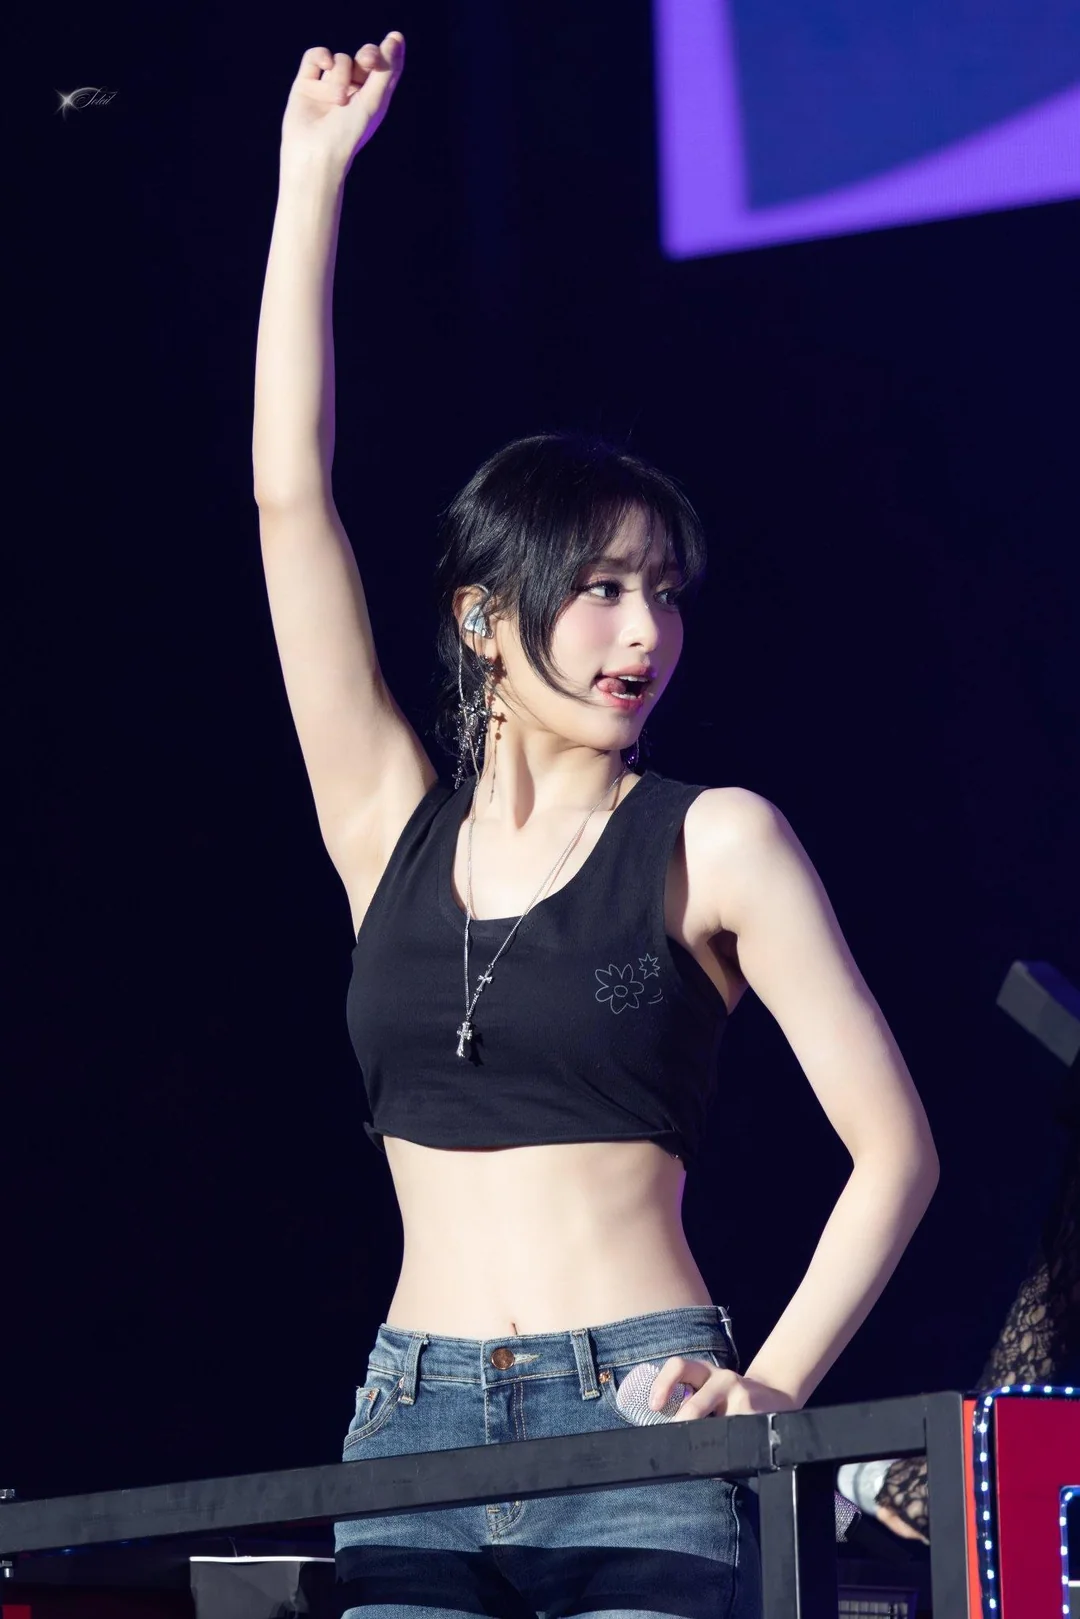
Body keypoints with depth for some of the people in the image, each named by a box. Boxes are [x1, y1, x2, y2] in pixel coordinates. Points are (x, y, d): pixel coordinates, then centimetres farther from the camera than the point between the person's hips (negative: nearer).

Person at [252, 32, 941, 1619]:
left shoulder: (711, 842, 4)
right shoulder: (394, 827, 11)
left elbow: (895, 1148, 2)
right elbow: (291, 493, 9)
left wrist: (771, 1386, -10)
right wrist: (313, 175, 9)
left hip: (637, 1428, -3)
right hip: (411, 1430, 3)